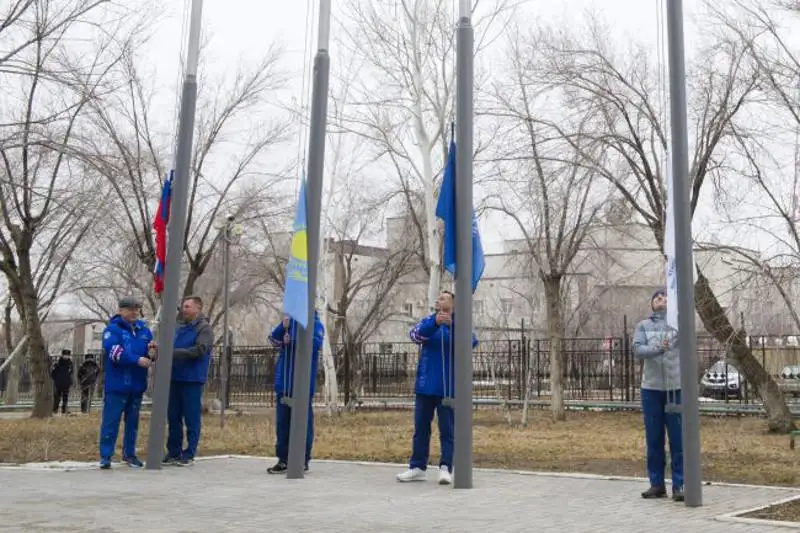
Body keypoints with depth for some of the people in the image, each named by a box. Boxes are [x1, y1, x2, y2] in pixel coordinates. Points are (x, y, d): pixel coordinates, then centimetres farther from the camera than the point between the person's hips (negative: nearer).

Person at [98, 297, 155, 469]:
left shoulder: (144, 330, 13)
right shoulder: (112, 329, -6)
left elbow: (150, 351, 12)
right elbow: (114, 351, -20)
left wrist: (152, 353, -13)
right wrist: (137, 360, -28)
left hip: (137, 384, 6)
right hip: (116, 384, -6)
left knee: (133, 421, 14)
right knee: (111, 421, -2)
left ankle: (129, 453, 25)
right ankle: (105, 456, 5)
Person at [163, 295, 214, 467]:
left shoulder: (204, 328, -5)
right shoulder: (179, 327, 13)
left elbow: (199, 350, -18)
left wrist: (173, 352, -22)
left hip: (192, 380, -6)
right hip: (175, 378, 6)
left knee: (192, 419, 1)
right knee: (173, 417, 11)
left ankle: (189, 454, 8)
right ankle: (173, 452, 20)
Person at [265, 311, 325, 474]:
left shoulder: (315, 324, -2)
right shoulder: (289, 322, 12)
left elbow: (315, 344, -18)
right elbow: (274, 340, 1)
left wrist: (292, 342, -26)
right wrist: (283, 327, -17)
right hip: (284, 381, 5)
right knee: (282, 421, 8)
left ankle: (303, 460, 10)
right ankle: (283, 459, 16)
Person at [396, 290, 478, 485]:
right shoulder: (428, 322, 7)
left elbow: (471, 342, -20)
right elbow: (415, 335, -14)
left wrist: (452, 324, -35)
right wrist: (435, 322, -33)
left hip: (448, 387, -3)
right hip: (425, 386, 3)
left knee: (447, 430, -1)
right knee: (421, 428, 8)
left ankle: (445, 468, 2)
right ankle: (418, 467, 16)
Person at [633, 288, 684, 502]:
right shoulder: (643, 326, 9)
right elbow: (637, 350, -6)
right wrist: (658, 348, -27)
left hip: (676, 387, -2)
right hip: (651, 388, 2)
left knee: (679, 439, -1)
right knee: (654, 439, 7)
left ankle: (679, 484, 5)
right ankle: (656, 484, 15)